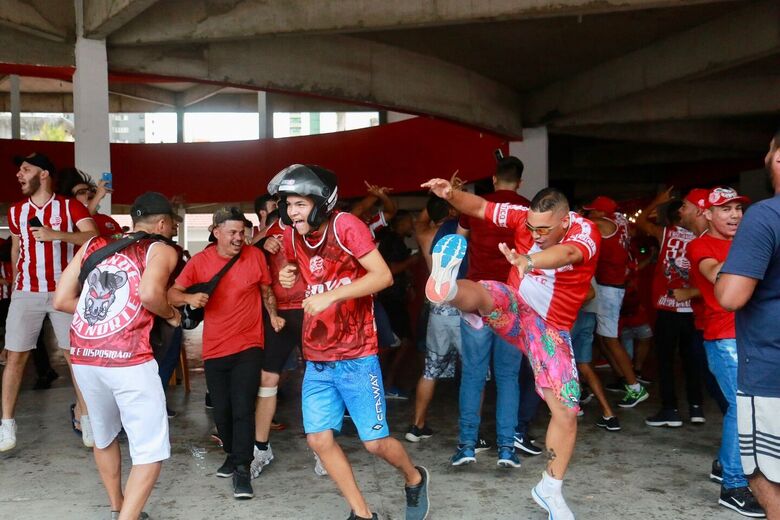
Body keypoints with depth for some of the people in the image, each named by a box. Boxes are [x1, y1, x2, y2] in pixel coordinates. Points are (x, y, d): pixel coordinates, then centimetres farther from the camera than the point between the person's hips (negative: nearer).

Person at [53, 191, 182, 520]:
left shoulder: (93, 245, 19)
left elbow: (61, 300, 12)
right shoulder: (161, 250, 5)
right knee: (151, 450, 4)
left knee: (104, 436, 25)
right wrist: (171, 315, 2)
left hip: (83, 356, 6)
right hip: (127, 358, -6)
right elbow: (149, 294, -17)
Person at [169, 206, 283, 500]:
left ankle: (242, 469, -2)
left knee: (242, 408, -11)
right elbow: (172, 293, -4)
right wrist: (190, 298, -24)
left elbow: (266, 290, 11)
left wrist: (273, 315, -4)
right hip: (215, 349, 2)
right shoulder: (200, 261, -3)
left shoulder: (255, 256, -4)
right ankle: (232, 454, 33)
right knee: (221, 410, 9)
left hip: (248, 346, -2)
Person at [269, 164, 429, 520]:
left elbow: (383, 276, -21)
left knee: (375, 442, -2)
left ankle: (414, 479, 30)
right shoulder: (291, 237, 4)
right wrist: (290, 278, 0)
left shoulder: (345, 226, -14)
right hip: (316, 359, 6)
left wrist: (331, 296, -26)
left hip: (356, 356, -6)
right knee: (319, 439, 0)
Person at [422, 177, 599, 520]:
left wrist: (528, 262, -68)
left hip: (551, 328, -1)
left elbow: (567, 253, -46)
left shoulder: (586, 232, -22)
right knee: (477, 292, -35)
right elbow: (479, 208, -3)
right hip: (513, 306, 1)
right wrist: (450, 194, -26)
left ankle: (550, 489, 15)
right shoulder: (525, 216, -11)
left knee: (566, 411, -2)